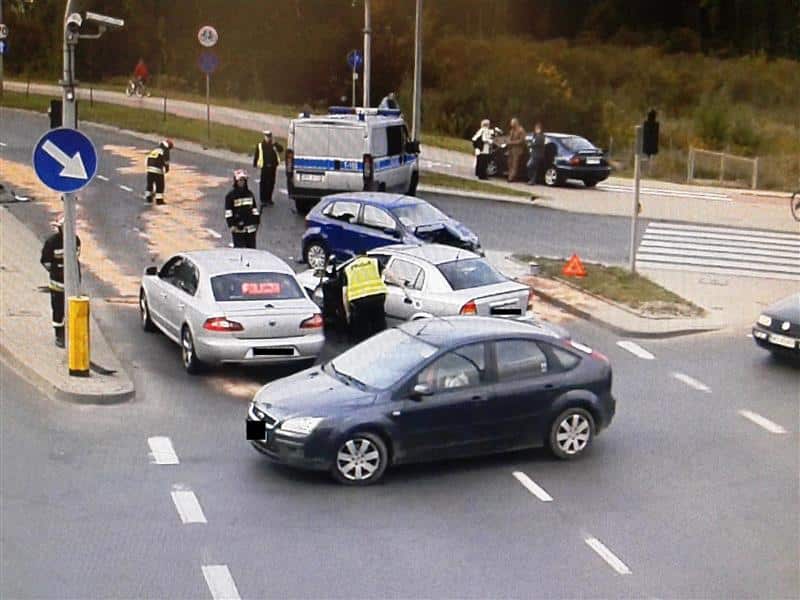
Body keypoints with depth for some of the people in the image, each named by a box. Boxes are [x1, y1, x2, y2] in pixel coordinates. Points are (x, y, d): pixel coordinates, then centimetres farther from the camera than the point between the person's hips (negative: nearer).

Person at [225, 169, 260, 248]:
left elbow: (254, 208, 16)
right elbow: (228, 212, -7)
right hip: (238, 228, -5)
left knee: (251, 247, 10)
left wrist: (256, 222, 13)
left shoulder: (249, 194, 10)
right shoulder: (230, 195, -5)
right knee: (239, 248, -6)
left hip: (250, 227, 5)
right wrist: (231, 225, -14)